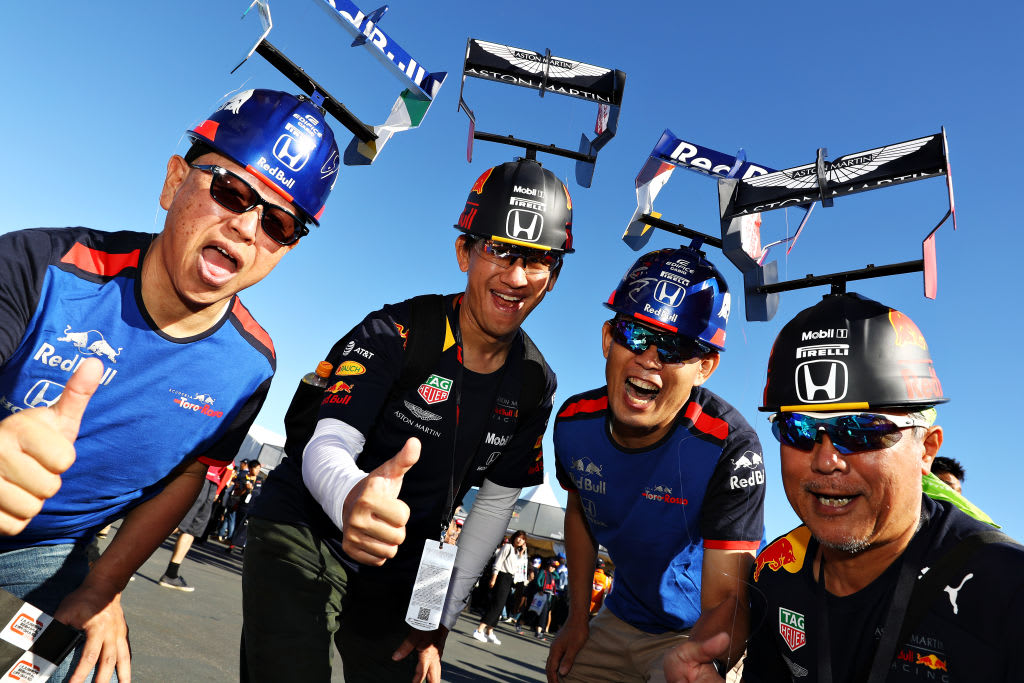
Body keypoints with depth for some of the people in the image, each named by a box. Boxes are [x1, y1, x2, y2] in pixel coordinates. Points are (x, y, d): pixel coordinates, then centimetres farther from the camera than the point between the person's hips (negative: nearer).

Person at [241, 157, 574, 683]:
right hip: (306, 535, -4)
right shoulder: (395, 333, -19)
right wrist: (352, 497, -51)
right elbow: (326, 447, -26)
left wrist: (439, 620, -1)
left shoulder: (534, 383, -4)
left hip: (399, 571, 5)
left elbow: (495, 504, 1)